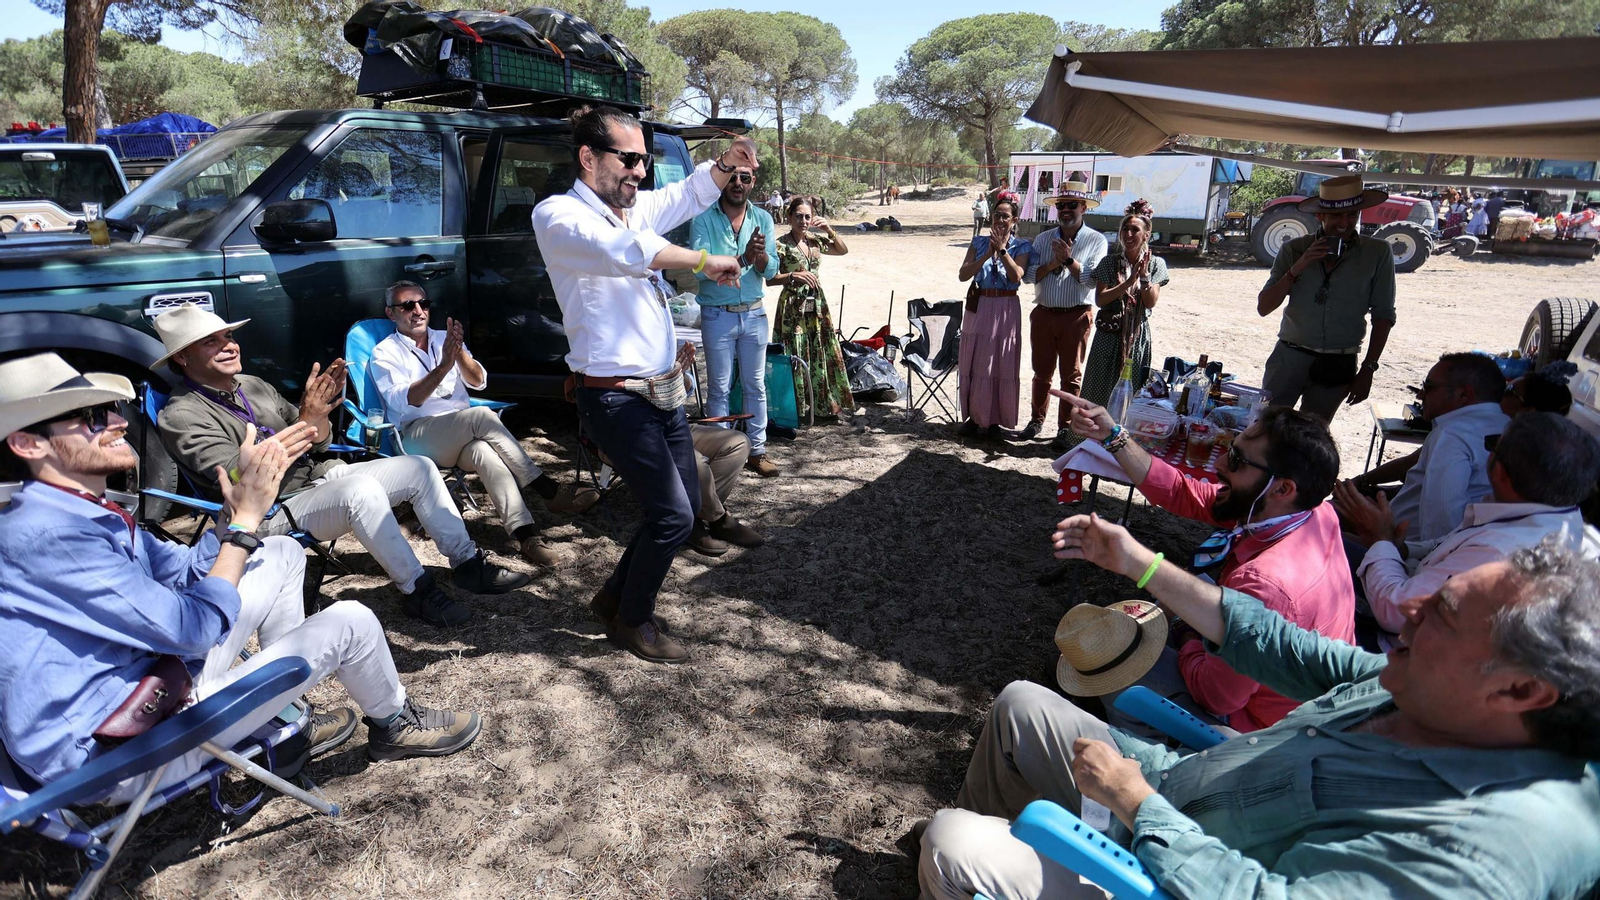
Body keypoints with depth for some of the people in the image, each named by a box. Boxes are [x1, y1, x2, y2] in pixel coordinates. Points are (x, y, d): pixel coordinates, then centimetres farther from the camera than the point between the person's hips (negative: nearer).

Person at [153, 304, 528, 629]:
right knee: (361, 489, -36)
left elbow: (319, 443, 13)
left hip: (319, 477, 8)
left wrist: (320, 410, -10)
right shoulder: (182, 417, -10)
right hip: (272, 513, -8)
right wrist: (305, 420, -25)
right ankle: (416, 589, -25)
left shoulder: (252, 385, 12)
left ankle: (466, 562, -2)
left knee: (420, 467, -6)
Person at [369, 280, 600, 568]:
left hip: (464, 434, 3)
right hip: (419, 437, -3)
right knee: (482, 416, -33)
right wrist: (444, 366, -25)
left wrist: (459, 352, -15)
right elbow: (405, 401, -12)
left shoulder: (443, 338, 18)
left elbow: (479, 382, 5)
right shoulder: (385, 352, 6)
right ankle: (549, 490, -33)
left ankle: (526, 534, -48)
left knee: (485, 451, -35)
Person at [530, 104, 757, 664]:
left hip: (664, 390, 9)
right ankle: (632, 620, 14)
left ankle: (615, 597, 32)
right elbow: (619, 249, -31)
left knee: (685, 506, 12)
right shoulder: (557, 215, -11)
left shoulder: (636, 207, 11)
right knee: (673, 515, -12)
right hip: (615, 397, -8)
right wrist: (704, 261, -26)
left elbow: (689, 195, 27)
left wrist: (724, 165, 6)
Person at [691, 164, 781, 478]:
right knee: (719, 389, 4)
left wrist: (761, 255, -26)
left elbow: (770, 269, -3)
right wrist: (743, 258, -29)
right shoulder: (704, 218, -8)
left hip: (754, 314, 3)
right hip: (718, 316, -3)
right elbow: (700, 268, -19)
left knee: (755, 386, 10)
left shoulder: (762, 218, 4)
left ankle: (757, 451, 20)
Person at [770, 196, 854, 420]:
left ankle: (825, 404, 24)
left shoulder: (815, 240, 7)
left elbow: (843, 250, 17)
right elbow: (770, 279, -14)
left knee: (823, 355, 11)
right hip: (793, 307, -6)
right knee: (796, 359, -2)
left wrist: (829, 230, 2)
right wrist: (794, 276, -28)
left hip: (817, 306, 6)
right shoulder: (781, 245, -10)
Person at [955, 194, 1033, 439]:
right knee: (974, 363, 6)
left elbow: (1017, 276, -15)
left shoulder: (1022, 247, 1)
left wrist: (1002, 249, -16)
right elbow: (963, 274, -5)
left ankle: (994, 420, 12)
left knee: (1001, 366, 1)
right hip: (979, 307, 2)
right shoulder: (979, 242, 6)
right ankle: (974, 415, 18)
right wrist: (987, 254, -13)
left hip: (1005, 309, -2)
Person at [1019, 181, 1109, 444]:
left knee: (1071, 375, 6)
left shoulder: (1096, 240, -2)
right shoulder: (1043, 239, 7)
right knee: (1042, 372, 12)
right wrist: (1054, 262, -15)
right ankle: (1037, 420, 24)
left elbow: (1091, 280, -13)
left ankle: (1066, 427, 16)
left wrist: (1068, 259, -20)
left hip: (1076, 316, -3)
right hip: (1043, 314, 3)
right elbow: (1030, 275, -3)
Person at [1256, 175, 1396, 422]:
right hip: (1289, 356, 0)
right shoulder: (1295, 250, -1)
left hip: (1338, 365, 0)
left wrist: (1368, 370, -2)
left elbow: (1383, 316, 2)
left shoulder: (1378, 253, -1)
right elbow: (1263, 307, -5)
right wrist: (1296, 269, -18)